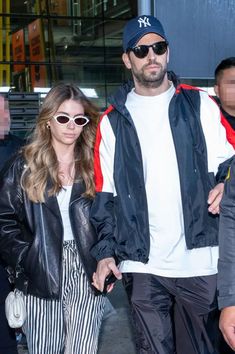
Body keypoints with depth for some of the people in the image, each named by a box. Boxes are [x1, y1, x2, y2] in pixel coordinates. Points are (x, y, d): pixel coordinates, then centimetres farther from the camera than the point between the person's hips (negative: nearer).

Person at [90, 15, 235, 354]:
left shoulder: (199, 105, 6)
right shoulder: (113, 121, 8)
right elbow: (105, 195, 8)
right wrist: (106, 251, 0)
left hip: (199, 261, 0)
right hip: (142, 266, 1)